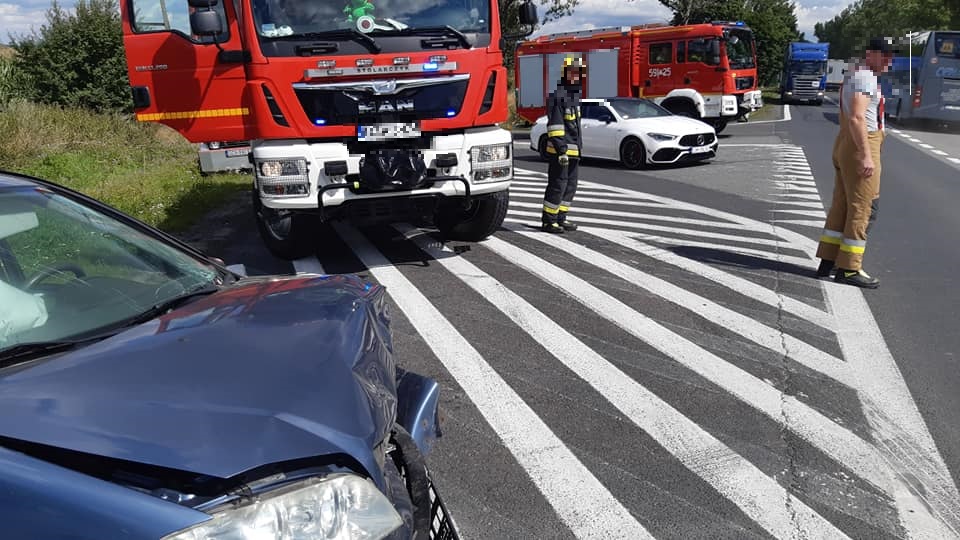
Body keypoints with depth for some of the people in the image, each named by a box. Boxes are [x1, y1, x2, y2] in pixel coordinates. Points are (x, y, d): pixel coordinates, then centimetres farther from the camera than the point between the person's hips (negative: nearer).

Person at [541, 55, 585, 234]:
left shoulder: (575, 94, 16)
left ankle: (560, 219, 20)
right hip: (561, 150, -9)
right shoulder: (558, 95, -13)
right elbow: (555, 125, -19)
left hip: (574, 149, 10)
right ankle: (548, 221, 2)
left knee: (570, 185, 12)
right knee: (557, 185, -6)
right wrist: (561, 149, -23)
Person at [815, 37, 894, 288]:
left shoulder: (852, 76, 19)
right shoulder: (865, 77, -13)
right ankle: (849, 269, -2)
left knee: (841, 205, 12)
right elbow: (856, 118, -24)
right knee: (862, 208, -6)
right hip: (860, 145, -10)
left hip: (845, 145, 10)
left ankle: (827, 262, 17)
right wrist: (866, 155, -27)